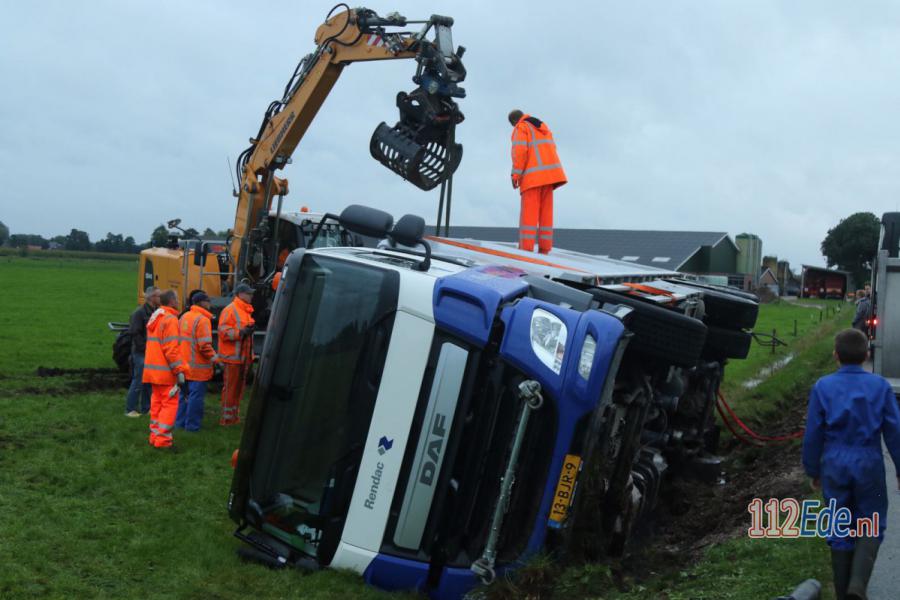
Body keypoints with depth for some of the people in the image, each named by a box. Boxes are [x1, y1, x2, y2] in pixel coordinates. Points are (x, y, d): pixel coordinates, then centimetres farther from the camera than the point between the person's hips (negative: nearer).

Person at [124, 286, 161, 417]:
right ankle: (130, 409, 6)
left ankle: (146, 408, 23)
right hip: (141, 352, -7)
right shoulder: (139, 313, -14)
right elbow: (134, 332, -17)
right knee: (139, 381, -4)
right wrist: (144, 347, -16)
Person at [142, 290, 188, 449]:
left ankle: (155, 435, 18)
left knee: (157, 402, 14)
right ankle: (162, 439, -5)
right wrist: (179, 371, -17)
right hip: (166, 372, -9)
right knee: (170, 403, -3)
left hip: (153, 369, 9)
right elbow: (171, 349, -20)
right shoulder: (170, 319, -14)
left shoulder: (154, 318, 15)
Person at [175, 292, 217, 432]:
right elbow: (204, 345, -23)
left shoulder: (183, 317, 10)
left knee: (184, 394, 18)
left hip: (184, 365, 8)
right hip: (197, 368, -8)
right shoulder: (202, 320, -16)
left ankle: (180, 422, 25)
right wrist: (213, 357, -9)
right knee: (196, 396, 0)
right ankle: (192, 425, 5)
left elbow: (178, 339, 15)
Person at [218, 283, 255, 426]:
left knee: (239, 387, 14)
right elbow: (223, 331, -21)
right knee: (230, 387, -4)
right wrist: (241, 332, -28)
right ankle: (226, 418, 3)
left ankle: (235, 416, 24)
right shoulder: (230, 310, -12)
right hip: (232, 356, -9)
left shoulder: (246, 311, 17)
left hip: (243, 355, 9)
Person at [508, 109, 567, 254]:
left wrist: (515, 174, -14)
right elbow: (551, 149, 19)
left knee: (529, 213, -9)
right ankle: (544, 249, 1)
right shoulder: (542, 126, 22)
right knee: (546, 212, 5)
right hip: (550, 172, 7)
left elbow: (520, 150, -16)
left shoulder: (520, 128, -1)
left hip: (533, 175, -7)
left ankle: (526, 249, -16)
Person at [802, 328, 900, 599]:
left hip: (835, 465, 1)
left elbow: (813, 434, -1)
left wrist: (813, 470, 11)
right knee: (871, 525, 12)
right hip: (869, 465, -1)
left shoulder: (823, 387, -5)